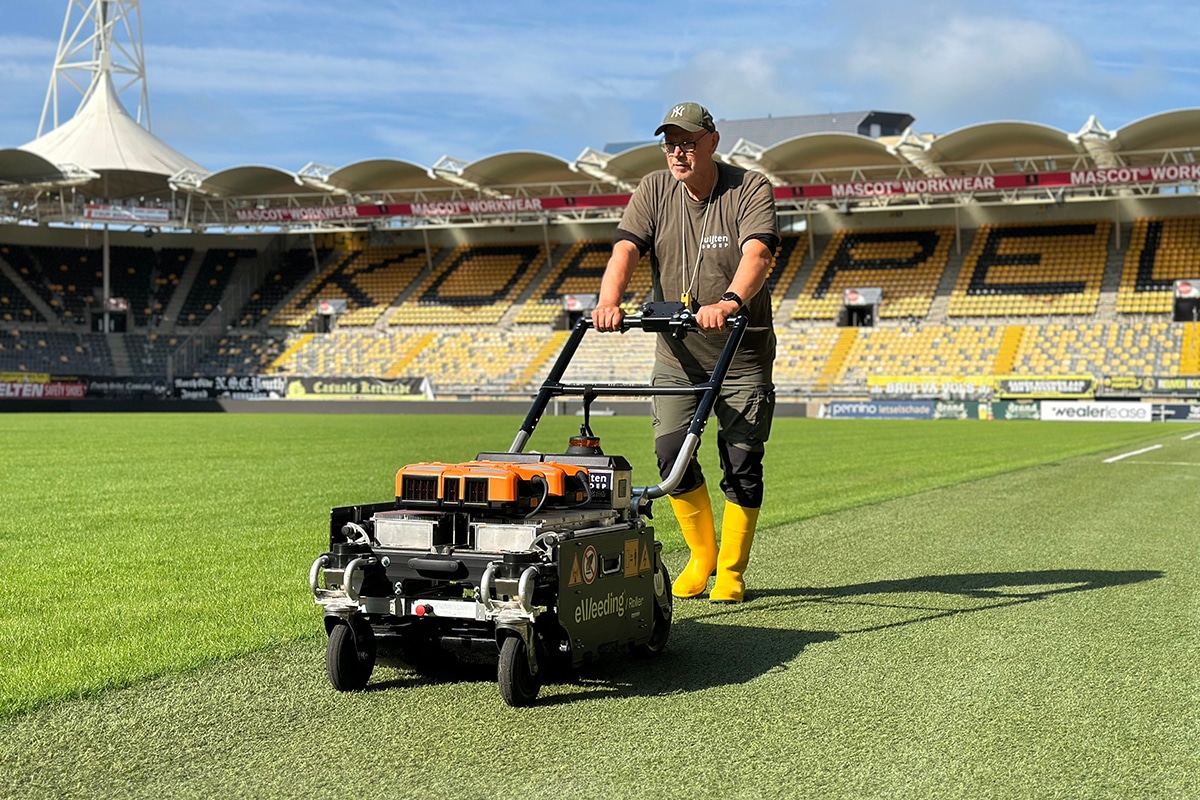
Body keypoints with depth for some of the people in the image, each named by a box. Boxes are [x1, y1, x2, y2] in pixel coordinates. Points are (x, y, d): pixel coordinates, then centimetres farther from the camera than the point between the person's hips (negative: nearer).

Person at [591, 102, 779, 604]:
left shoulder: (750, 189, -9)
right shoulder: (654, 191, 2)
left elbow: (757, 253, -26)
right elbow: (625, 249, -12)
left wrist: (730, 301, -46)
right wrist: (609, 302, -32)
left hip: (742, 354, -3)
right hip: (677, 353, 3)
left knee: (742, 463, -2)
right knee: (671, 454, -5)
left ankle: (731, 571, 14)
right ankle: (701, 555, 18)